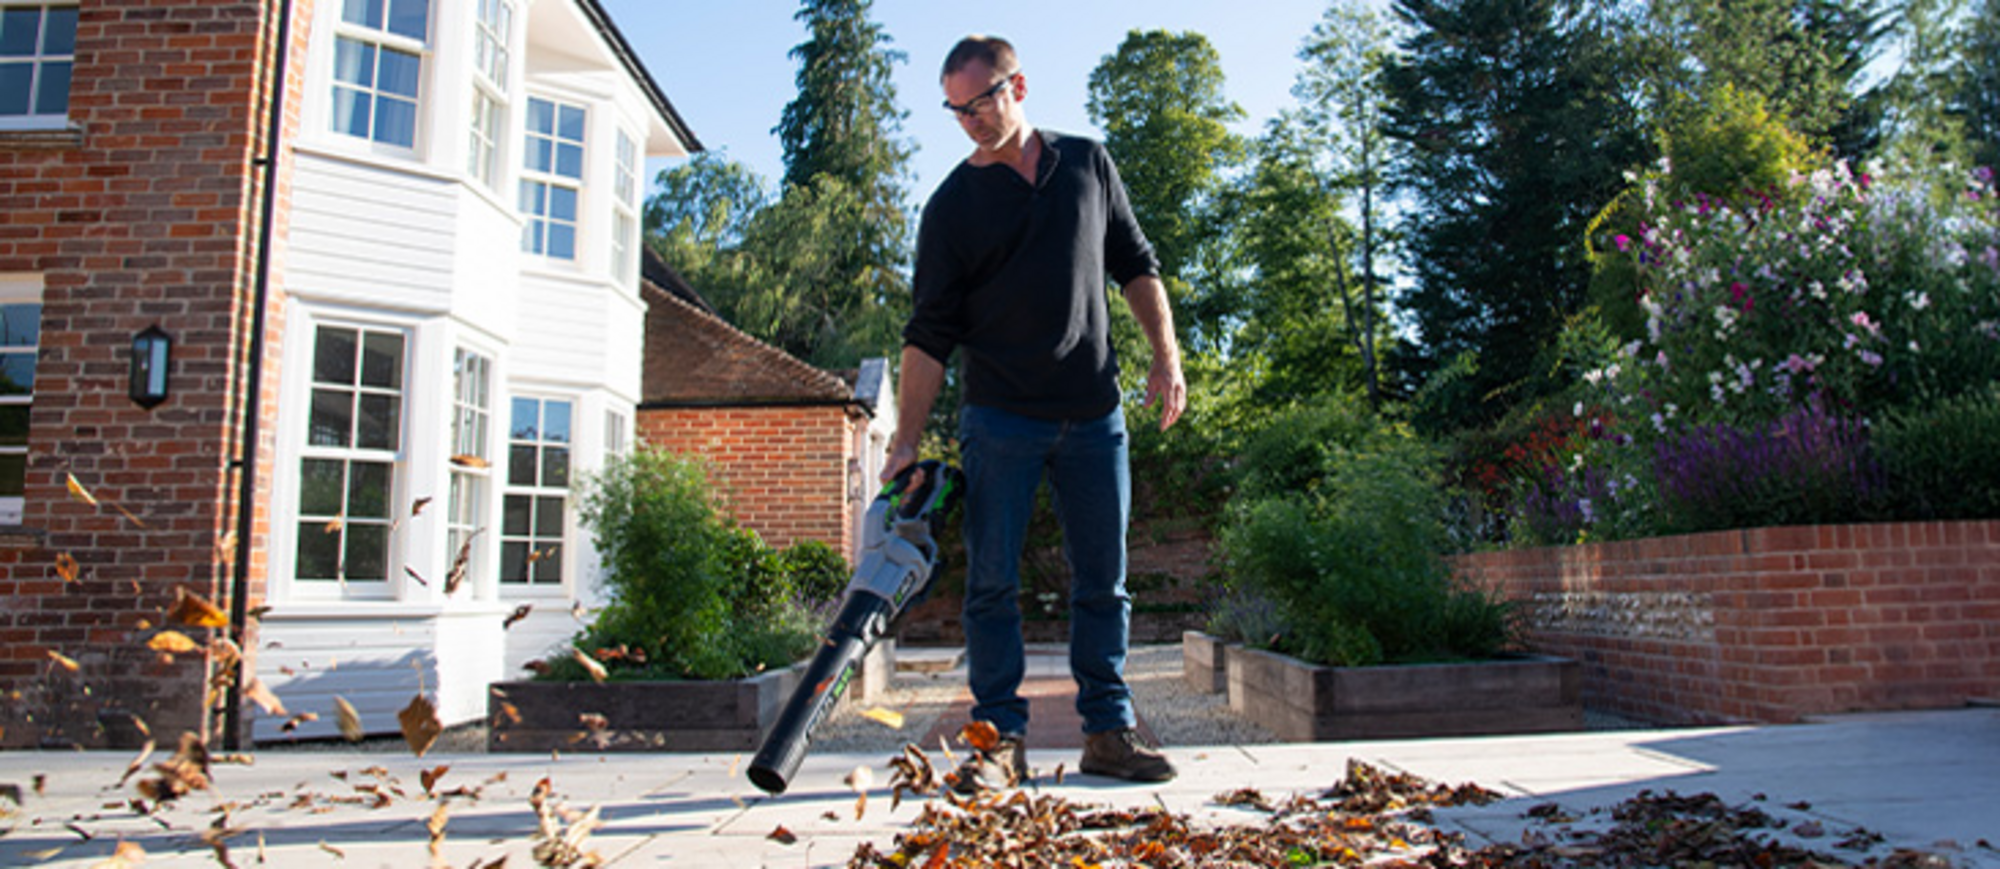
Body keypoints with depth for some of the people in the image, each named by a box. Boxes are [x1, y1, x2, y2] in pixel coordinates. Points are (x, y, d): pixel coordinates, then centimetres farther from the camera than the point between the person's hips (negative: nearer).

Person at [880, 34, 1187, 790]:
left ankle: (1109, 731, 15)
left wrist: (1167, 358, 3)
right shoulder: (952, 205, 1)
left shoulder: (1087, 164, 9)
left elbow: (1135, 266, 15)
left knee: (1103, 579, 5)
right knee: (992, 581, -2)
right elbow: (930, 333, -3)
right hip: (999, 418, -2)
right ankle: (1000, 738, 7)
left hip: (1094, 413, 2)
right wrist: (907, 441, -10)